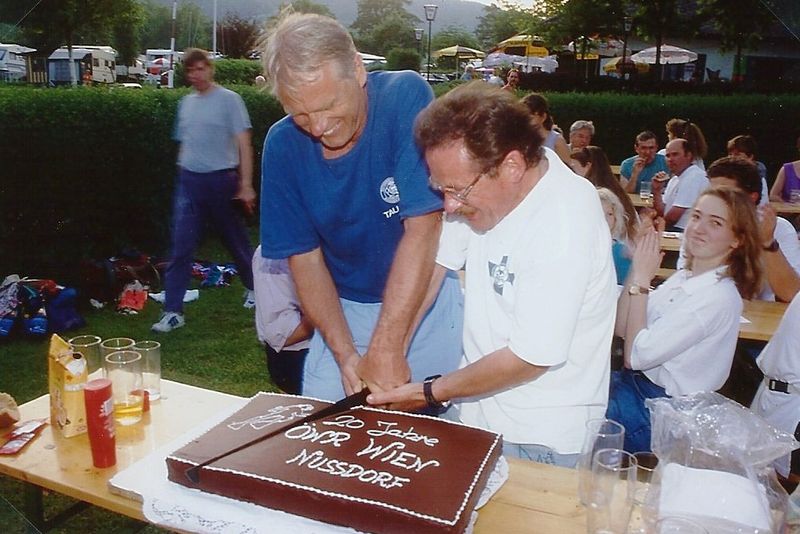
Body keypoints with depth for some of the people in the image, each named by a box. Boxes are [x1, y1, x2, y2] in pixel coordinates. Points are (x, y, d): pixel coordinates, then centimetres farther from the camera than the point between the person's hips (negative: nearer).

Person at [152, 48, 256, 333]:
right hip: (189, 181, 4)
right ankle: (173, 310, 0)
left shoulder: (228, 99, -5)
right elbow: (184, 144, 18)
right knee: (181, 247, -3)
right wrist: (184, 175, 15)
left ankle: (254, 287, 34)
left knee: (236, 241, 11)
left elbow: (244, 144, -8)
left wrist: (246, 185, -14)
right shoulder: (186, 102, 11)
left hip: (221, 180, -4)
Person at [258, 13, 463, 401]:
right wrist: (345, 354, -16)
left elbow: (422, 228, -25)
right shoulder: (282, 144, -9)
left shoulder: (406, 97, -20)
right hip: (344, 310, 3)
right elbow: (304, 257, -5)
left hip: (428, 298, -2)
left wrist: (385, 348, -26)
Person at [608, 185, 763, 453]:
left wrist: (641, 280, -16)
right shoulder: (683, 277, 5)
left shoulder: (719, 297, -20)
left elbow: (636, 355, -21)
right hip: (633, 381, 7)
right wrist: (636, 270, -6)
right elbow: (621, 328, 3)